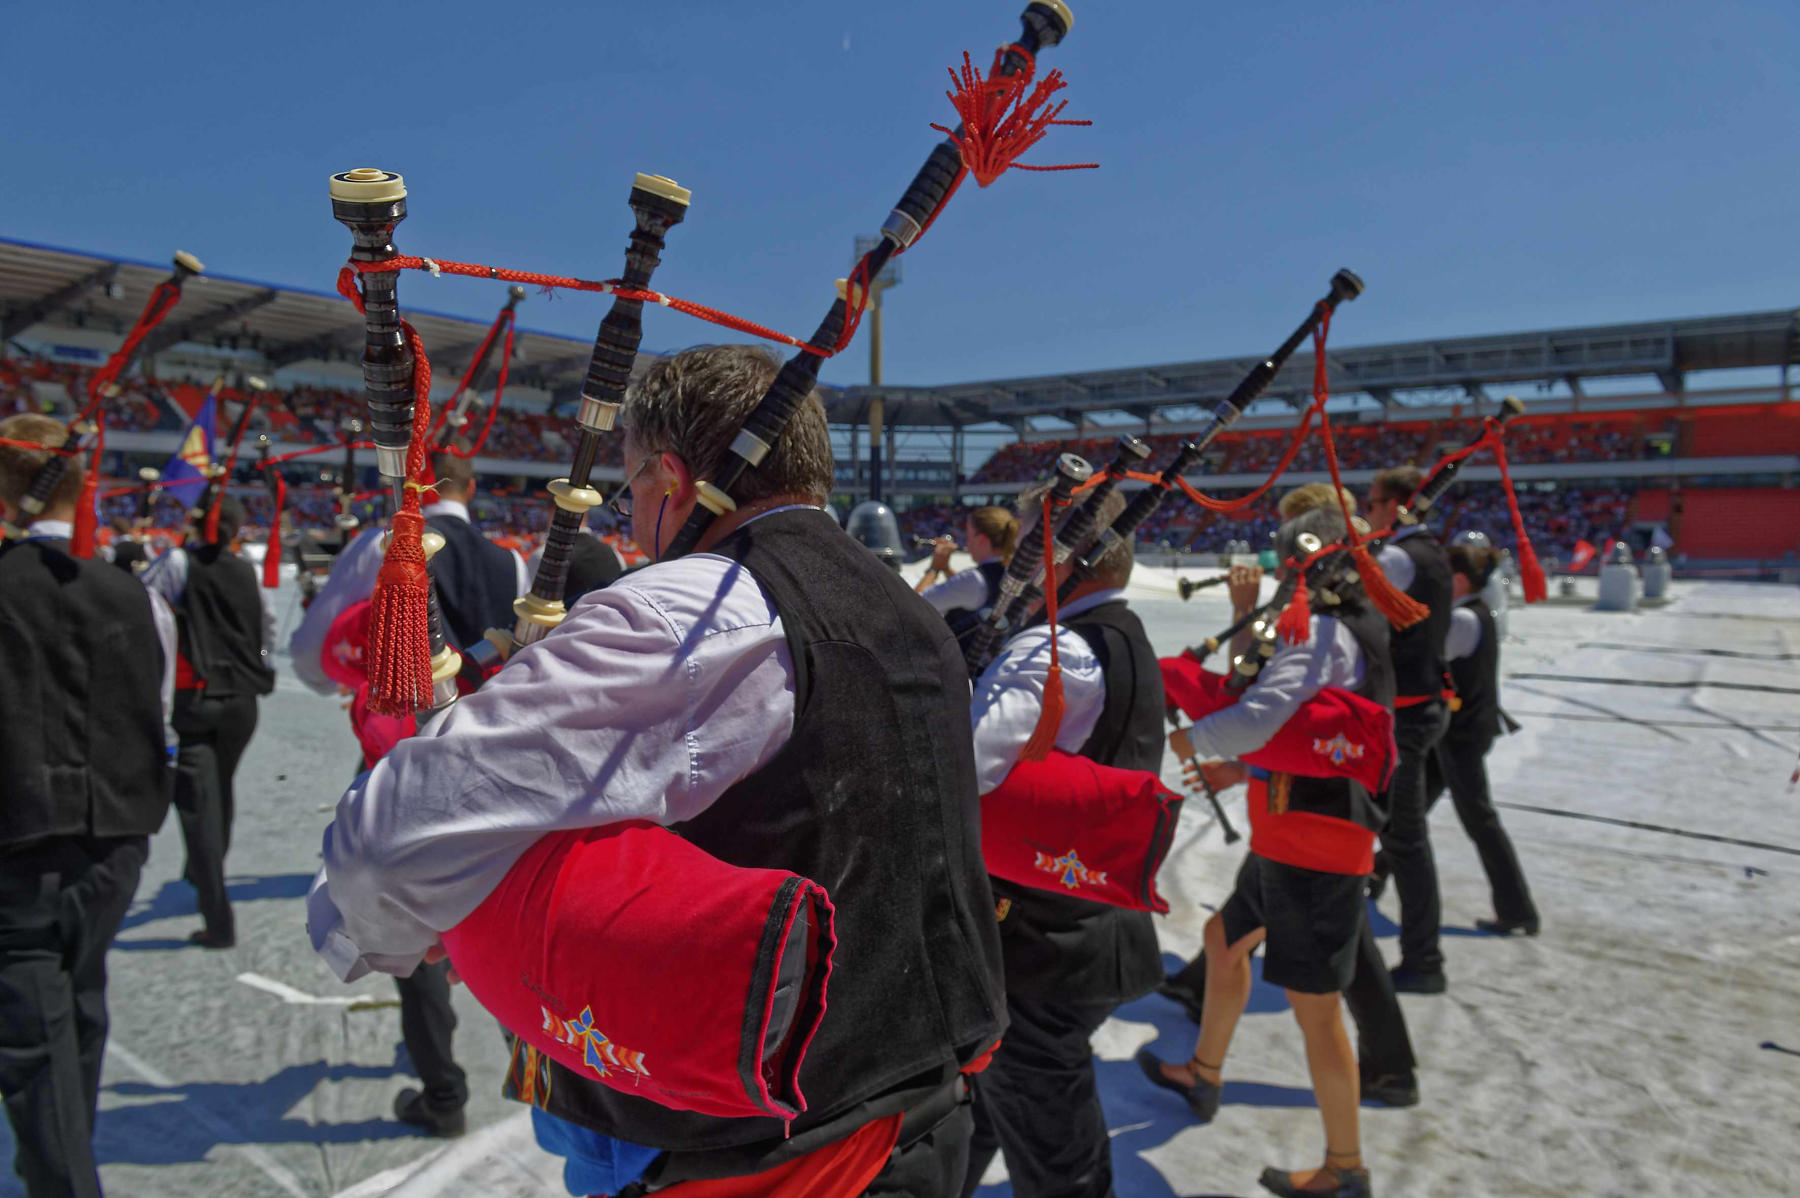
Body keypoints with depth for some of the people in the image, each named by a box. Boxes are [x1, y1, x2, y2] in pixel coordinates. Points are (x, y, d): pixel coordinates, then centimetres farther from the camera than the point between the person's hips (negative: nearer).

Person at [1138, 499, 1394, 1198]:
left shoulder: (1322, 635, -21)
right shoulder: (1352, 629, 10)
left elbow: (1257, 718, -35)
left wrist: (1184, 739, -23)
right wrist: (1235, 768, 5)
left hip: (1314, 850, -10)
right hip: (1289, 839, 10)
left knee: (1314, 1008, 3)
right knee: (1224, 939, 24)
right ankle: (1203, 1076, 42)